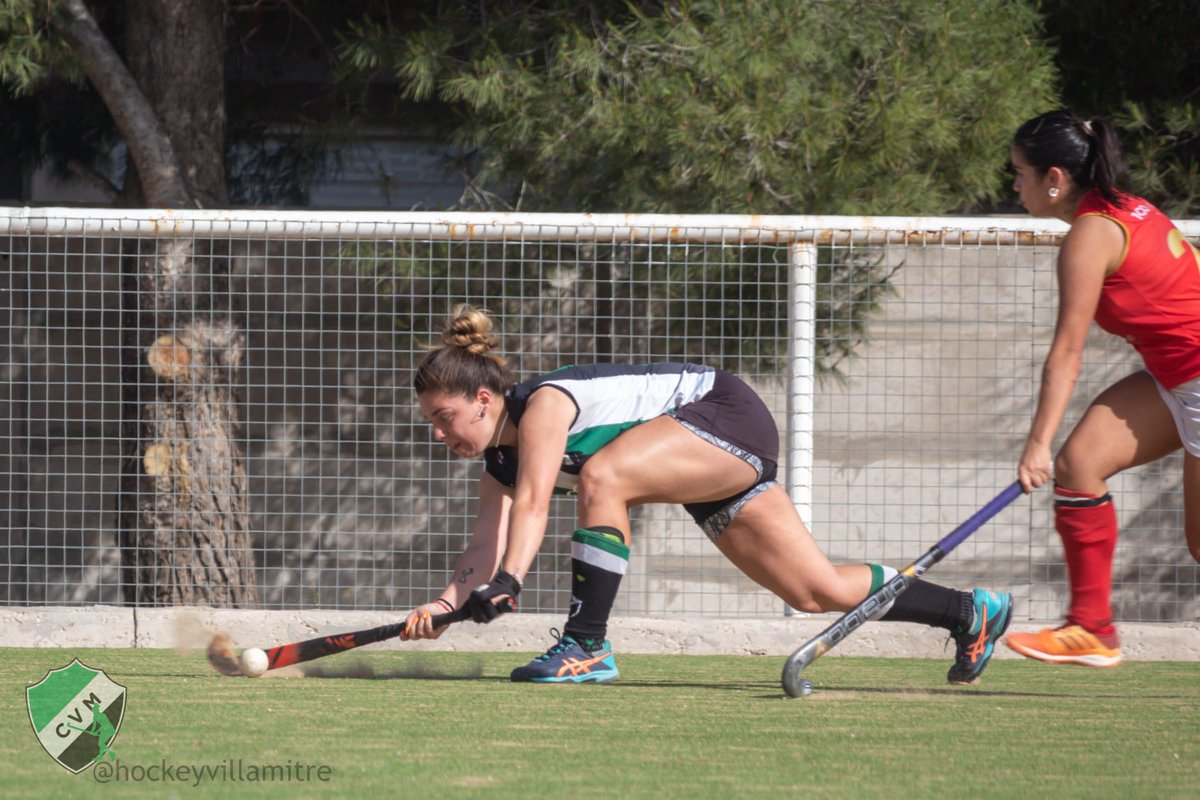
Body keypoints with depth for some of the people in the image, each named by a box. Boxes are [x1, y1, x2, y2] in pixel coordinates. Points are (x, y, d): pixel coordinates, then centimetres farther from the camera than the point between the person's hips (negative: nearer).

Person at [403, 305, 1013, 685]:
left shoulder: (542, 404, -23)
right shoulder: (499, 462, 4)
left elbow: (533, 504, -36)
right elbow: (486, 548, -1)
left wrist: (506, 580, -47)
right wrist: (445, 604, -18)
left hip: (729, 413, -10)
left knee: (601, 477, -32)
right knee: (821, 592, 9)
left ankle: (587, 647, -28)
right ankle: (971, 611, 23)